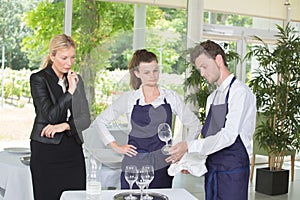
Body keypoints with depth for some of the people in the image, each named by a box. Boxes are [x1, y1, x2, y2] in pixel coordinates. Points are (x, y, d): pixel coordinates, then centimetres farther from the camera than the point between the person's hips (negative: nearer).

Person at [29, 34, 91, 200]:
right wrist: (70, 91, -13)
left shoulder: (76, 79, 12)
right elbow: (50, 115, -12)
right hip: (46, 151, -4)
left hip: (73, 150, 4)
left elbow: (86, 119, 8)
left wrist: (65, 125, -9)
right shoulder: (38, 79, -3)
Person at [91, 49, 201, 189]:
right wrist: (116, 147, 5)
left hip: (162, 166, 1)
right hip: (134, 165, -1)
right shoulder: (129, 98, 3)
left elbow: (195, 125, 13)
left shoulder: (171, 97, 5)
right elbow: (100, 122, 11)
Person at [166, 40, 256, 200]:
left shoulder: (240, 92, -10)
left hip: (232, 172, -7)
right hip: (212, 171, 7)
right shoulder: (212, 98, 17)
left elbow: (228, 135, -20)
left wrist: (190, 147, -21)